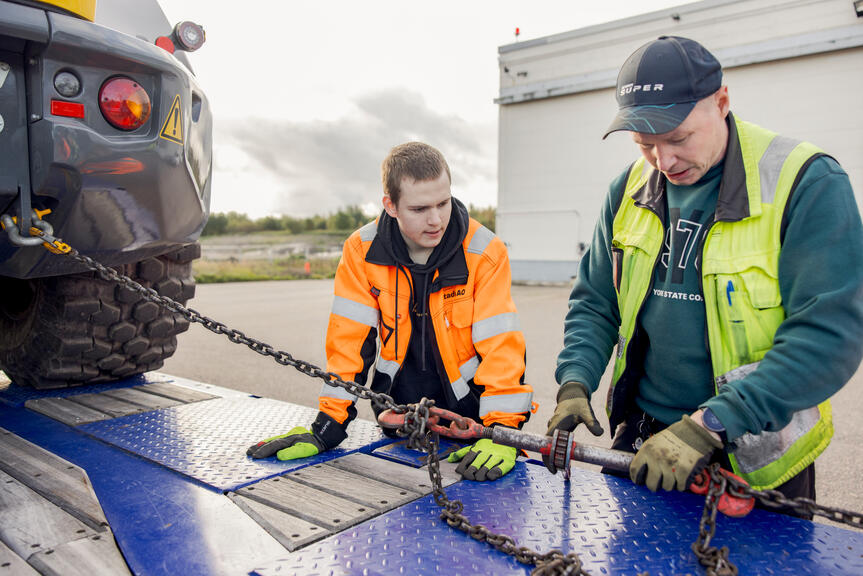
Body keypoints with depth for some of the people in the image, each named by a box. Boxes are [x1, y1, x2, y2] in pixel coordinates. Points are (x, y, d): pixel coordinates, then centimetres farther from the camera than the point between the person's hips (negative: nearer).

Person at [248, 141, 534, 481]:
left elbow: (502, 346, -19)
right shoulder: (361, 251, -10)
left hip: (469, 418, -1)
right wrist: (326, 427, -12)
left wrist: (503, 431, -28)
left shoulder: (485, 252, -15)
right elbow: (350, 340, -9)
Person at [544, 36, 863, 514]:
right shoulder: (630, 189, -1)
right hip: (641, 441, 4)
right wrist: (575, 383, -12)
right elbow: (594, 302, 4)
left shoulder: (808, 184, -16)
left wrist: (709, 425, -29)